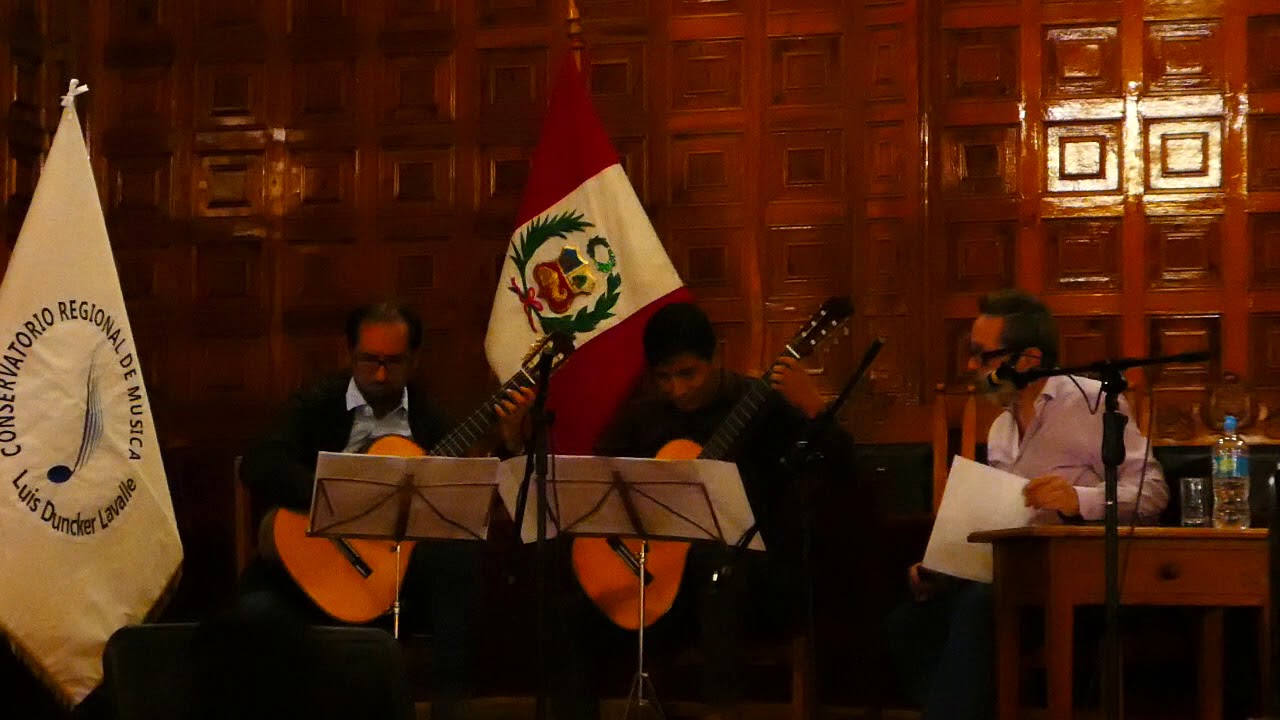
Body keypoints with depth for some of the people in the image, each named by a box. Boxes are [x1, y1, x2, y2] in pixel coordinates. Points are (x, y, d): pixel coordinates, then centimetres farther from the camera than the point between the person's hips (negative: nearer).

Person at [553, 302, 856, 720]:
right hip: (660, 579, 5)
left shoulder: (761, 404, -5)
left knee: (719, 558, -39)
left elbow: (839, 462, -14)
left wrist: (813, 408, -32)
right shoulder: (643, 413, 9)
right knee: (569, 614, -15)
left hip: (754, 583, -4)